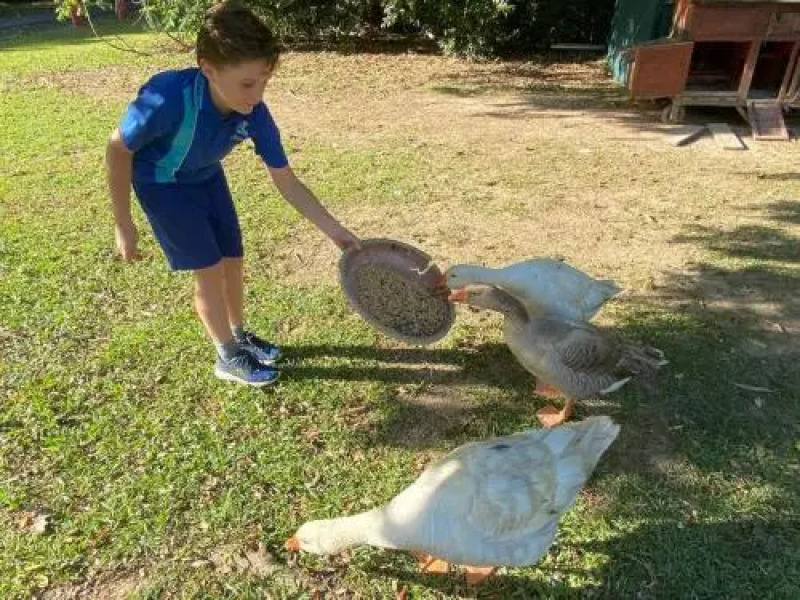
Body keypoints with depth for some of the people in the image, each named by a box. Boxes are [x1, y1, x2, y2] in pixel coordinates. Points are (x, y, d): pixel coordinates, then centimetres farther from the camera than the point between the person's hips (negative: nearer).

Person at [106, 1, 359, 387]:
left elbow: (286, 183, -18)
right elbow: (118, 149, -23)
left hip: (206, 177, 5)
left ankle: (239, 335, 34)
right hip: (161, 183, -5)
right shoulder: (166, 99, -39)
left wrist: (333, 230, -23)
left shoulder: (254, 114, -26)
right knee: (209, 268, -5)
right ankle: (229, 358, 15)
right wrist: (123, 225, -17)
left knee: (233, 259, 9)